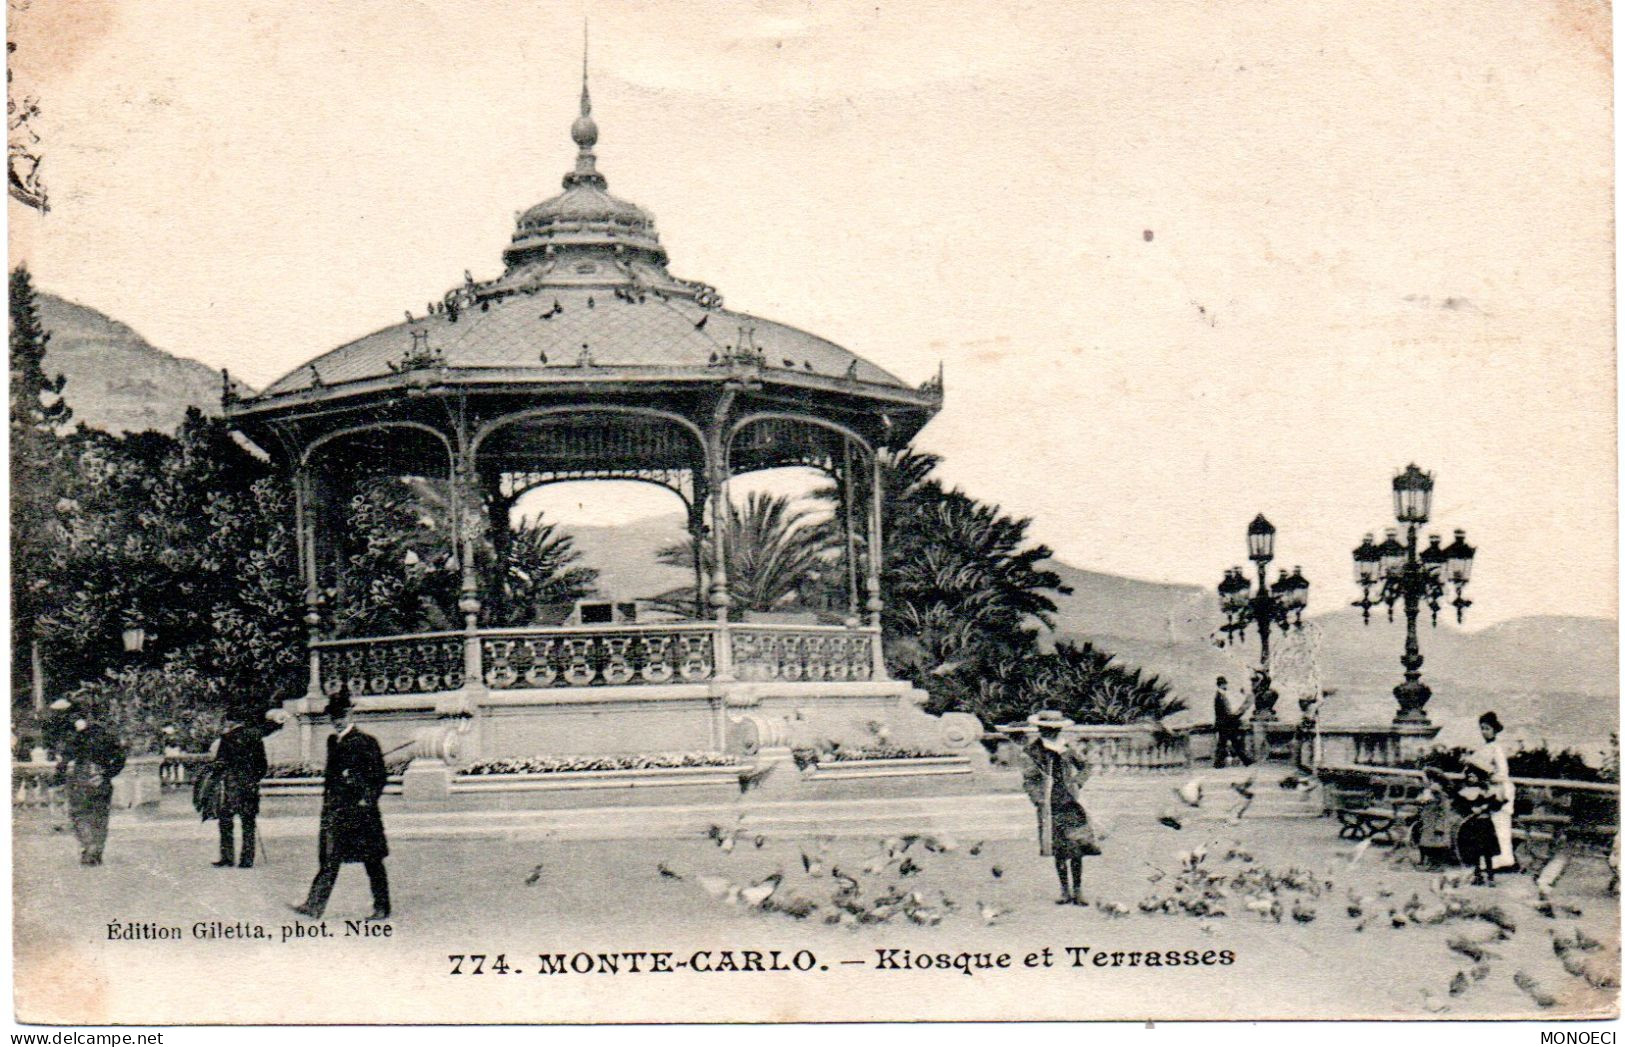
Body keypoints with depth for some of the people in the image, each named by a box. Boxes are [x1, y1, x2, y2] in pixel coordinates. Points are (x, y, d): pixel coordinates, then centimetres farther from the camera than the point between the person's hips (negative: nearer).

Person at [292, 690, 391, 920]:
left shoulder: (366, 741, -7)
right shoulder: (332, 741, 14)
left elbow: (379, 775, -7)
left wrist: (368, 800, -12)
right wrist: (327, 797, 12)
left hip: (360, 810, -6)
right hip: (335, 810, 6)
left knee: (372, 860, 1)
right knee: (329, 859, 1)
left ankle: (382, 909, 8)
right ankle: (314, 906, -2)